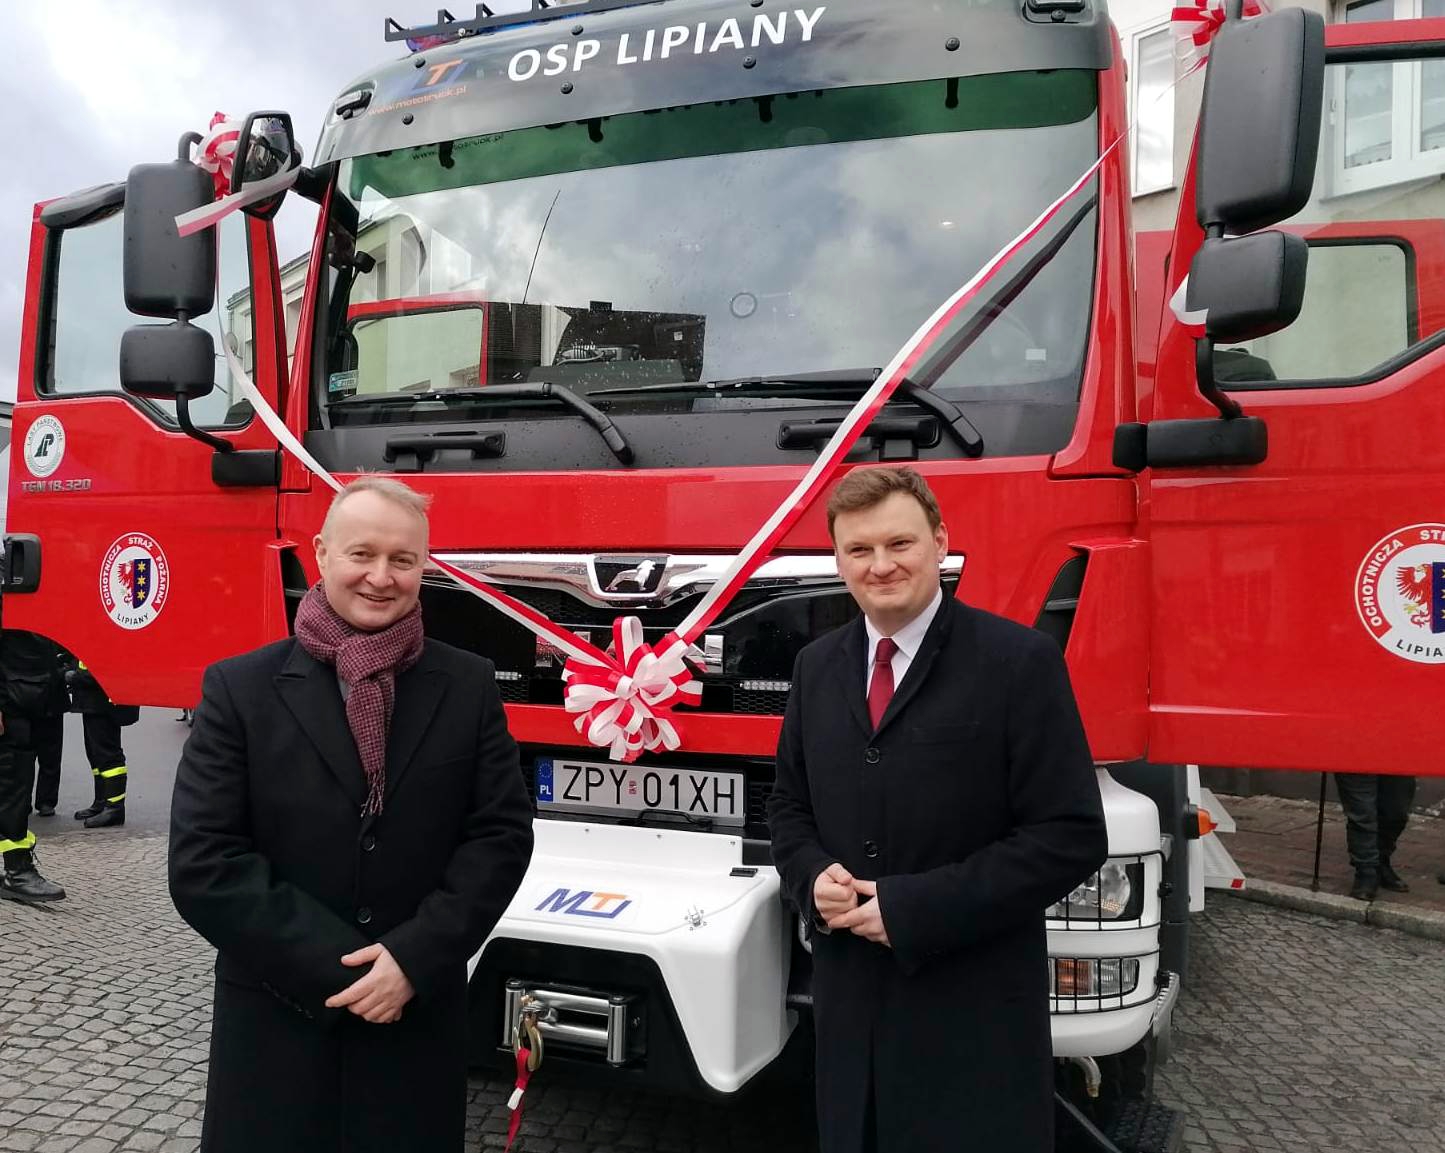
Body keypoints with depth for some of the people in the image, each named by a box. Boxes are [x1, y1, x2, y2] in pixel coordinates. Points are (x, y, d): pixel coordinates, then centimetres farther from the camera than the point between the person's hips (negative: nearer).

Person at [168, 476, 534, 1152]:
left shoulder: (469, 685, -1)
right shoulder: (240, 688, -5)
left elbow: (502, 833, -3)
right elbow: (202, 863, -10)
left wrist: (416, 957, -14)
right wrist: (336, 969, -14)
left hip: (420, 1018, 1)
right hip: (275, 1021, -1)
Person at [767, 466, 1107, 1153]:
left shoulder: (1019, 662, -12)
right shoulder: (817, 666, 6)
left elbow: (1070, 837, -15)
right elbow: (789, 805, 15)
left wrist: (911, 908, -18)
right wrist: (813, 879, -7)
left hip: (975, 1010, -5)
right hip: (849, 999, 5)